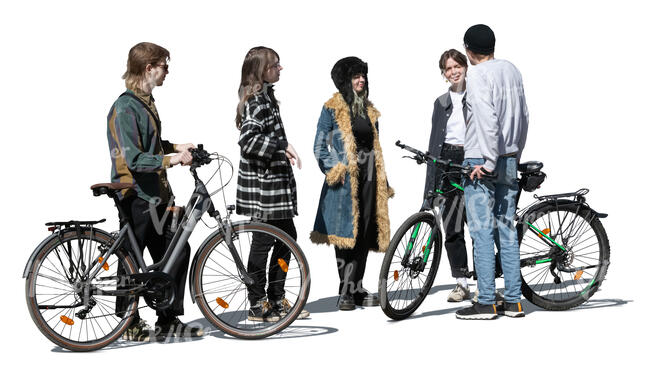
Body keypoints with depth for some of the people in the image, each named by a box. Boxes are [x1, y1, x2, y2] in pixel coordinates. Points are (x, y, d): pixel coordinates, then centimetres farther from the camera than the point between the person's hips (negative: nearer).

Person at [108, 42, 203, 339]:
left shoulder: (146, 101, 13)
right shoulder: (125, 108, -17)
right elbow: (134, 159, -24)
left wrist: (176, 147, 13)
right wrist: (173, 159, -29)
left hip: (157, 195, 10)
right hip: (136, 197, -9)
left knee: (176, 252, 10)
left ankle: (169, 320, 18)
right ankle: (129, 324, 16)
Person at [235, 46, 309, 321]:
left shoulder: (265, 96, 15)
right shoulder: (257, 102, -17)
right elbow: (248, 139, -29)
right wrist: (282, 147, -28)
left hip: (275, 179, 10)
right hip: (262, 183, -10)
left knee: (287, 237, 13)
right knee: (263, 241, -2)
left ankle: (277, 299, 22)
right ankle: (257, 306, 7)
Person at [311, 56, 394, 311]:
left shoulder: (369, 110, 18)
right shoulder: (332, 109, -1)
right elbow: (320, 147, -2)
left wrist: (383, 182, 17)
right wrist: (335, 170, -13)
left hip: (368, 177, 6)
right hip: (345, 178, -6)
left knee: (365, 232, 4)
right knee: (345, 233, -7)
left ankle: (357, 288, 11)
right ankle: (345, 292, -3)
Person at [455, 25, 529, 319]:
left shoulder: (477, 75, -12)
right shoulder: (512, 70, 11)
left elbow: (487, 119, -22)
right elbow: (524, 116, 16)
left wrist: (488, 161, -19)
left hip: (482, 162, -7)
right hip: (509, 162, 8)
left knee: (482, 231, -3)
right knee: (507, 229, 10)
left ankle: (486, 303, -2)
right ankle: (513, 301, 13)